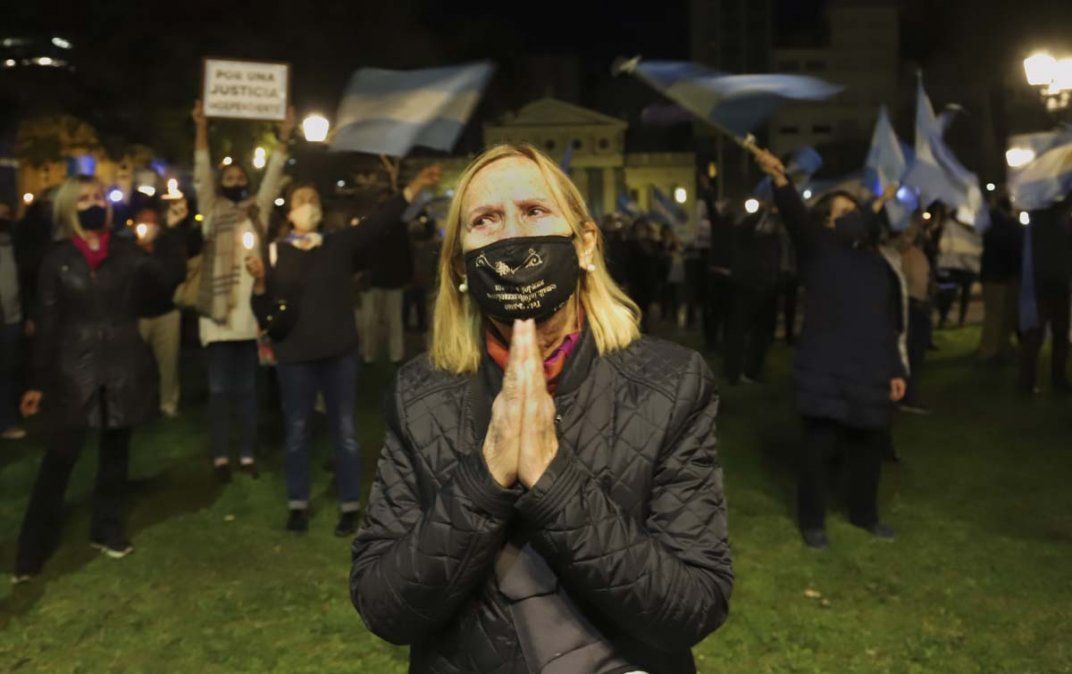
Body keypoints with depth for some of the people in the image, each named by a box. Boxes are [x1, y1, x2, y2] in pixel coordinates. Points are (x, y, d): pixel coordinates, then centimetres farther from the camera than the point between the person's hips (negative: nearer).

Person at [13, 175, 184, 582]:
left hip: (124, 368, 2)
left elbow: (170, 278, -14)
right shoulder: (57, 260, 0)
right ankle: (33, 550, 6)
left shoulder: (127, 253, 3)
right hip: (74, 370, -2)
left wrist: (171, 232, -19)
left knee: (116, 452, 13)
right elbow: (47, 324, 0)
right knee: (59, 458, -4)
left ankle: (107, 530, 28)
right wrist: (38, 382, -1)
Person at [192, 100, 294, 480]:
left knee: (248, 388, 8)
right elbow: (201, 174, -2)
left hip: (253, 311, 2)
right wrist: (202, 130, -12)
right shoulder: (212, 210, 7)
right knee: (220, 388, 2)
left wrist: (284, 137, -3)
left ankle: (247, 455, 14)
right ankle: (221, 456, 7)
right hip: (219, 311, -2)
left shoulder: (259, 209, 13)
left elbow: (273, 176, 7)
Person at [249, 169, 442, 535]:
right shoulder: (276, 253, 0)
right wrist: (259, 281, -21)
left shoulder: (339, 243, 4)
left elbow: (379, 222, -8)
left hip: (339, 352, 1)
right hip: (295, 356, -1)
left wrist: (414, 187, -18)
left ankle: (350, 507, 16)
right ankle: (297, 505, 23)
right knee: (296, 431, 9)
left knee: (344, 431, 5)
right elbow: (264, 313, -2)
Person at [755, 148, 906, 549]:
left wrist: (895, 370, 11)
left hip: (870, 371, 5)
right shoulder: (819, 249, 0)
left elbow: (889, 322, 17)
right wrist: (779, 178, -40)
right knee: (818, 446, -1)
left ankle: (864, 513, 34)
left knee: (869, 445, 14)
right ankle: (812, 521, 15)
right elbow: (796, 216, -21)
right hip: (826, 371, -5)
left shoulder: (877, 263, 15)